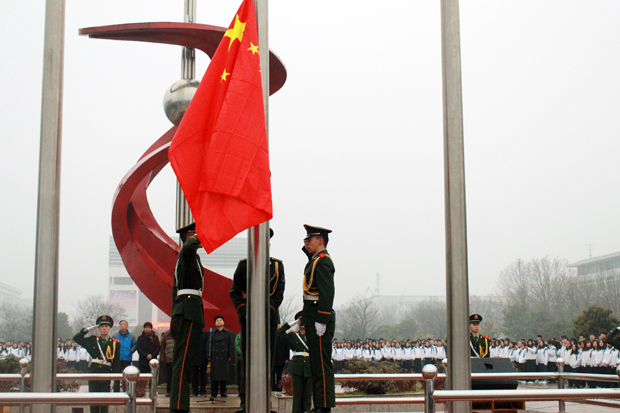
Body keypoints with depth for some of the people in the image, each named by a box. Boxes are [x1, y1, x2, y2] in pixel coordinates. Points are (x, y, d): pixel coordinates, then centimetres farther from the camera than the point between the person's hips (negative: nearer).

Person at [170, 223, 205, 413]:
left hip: (183, 311, 10)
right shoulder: (189, 254, -4)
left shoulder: (184, 257, 24)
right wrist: (195, 239, -16)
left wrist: (175, 316, 24)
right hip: (190, 310, -10)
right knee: (183, 361, -13)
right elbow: (189, 246, -33)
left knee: (182, 361, 10)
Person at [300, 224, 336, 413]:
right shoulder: (315, 260, 19)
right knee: (316, 362, 12)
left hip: (319, 320, -11)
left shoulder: (323, 261, -13)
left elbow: (327, 293, -21)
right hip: (313, 320, 11)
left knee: (322, 363, -8)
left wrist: (321, 321, -23)